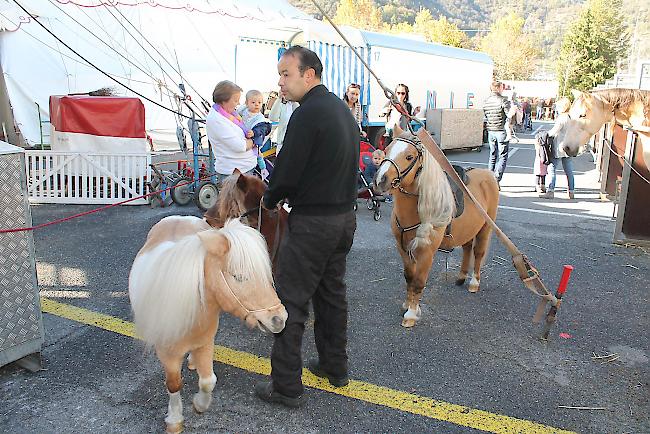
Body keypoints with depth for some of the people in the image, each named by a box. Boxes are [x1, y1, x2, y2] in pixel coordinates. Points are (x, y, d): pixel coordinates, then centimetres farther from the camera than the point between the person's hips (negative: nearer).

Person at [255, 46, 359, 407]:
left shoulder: (307, 114, -17)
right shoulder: (342, 108, 12)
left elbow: (287, 173, -18)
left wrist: (269, 200, 3)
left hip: (312, 222, -9)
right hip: (345, 216, 10)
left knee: (290, 301, 1)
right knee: (332, 293, 20)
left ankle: (286, 386, 10)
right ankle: (335, 367, 34)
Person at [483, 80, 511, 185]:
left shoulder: (486, 101, 6)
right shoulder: (503, 100, -12)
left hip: (490, 131, 6)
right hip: (501, 131, -6)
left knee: (492, 155, 16)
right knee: (503, 157, 0)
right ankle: (496, 180, -9)